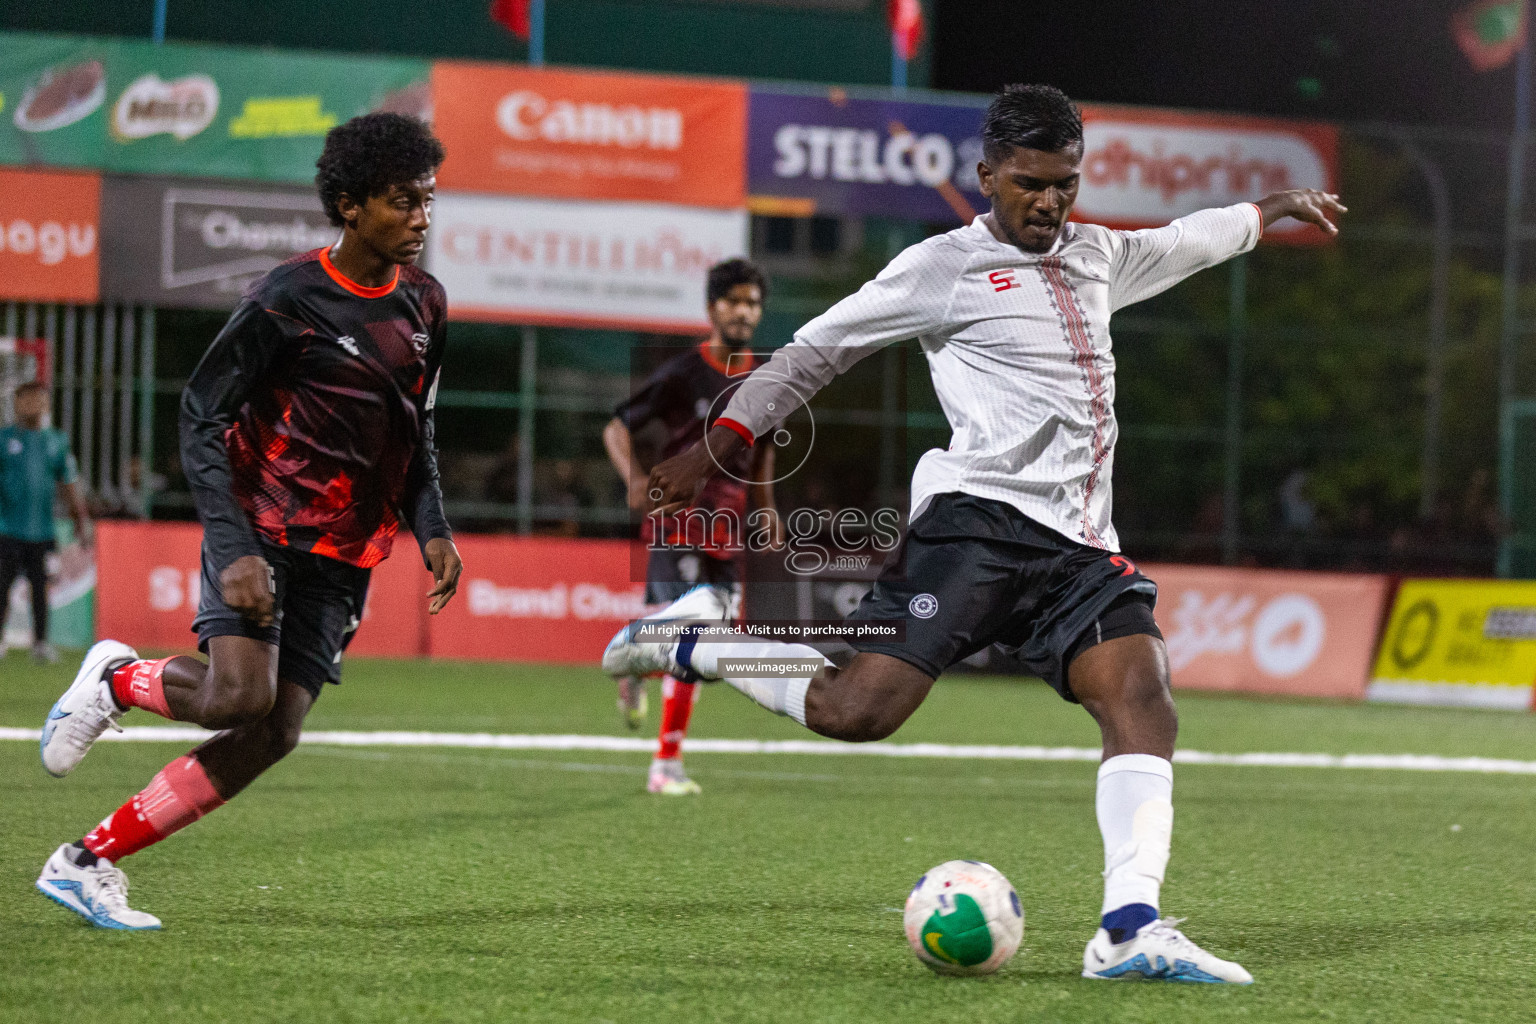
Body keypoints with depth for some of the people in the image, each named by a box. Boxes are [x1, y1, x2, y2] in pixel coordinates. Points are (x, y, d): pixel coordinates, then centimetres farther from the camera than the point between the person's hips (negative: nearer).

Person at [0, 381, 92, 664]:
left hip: (42, 531, 3)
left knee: (41, 587, 3)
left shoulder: (56, 441, 12)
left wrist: (81, 520, 14)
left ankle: (41, 643, 10)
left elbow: (69, 483, 17)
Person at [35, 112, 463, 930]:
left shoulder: (424, 305, 8)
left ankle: (88, 863, 3)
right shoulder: (286, 300, -13)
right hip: (262, 530, -6)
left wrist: (431, 529, 5)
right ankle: (115, 680, 8)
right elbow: (201, 418, -11)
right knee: (238, 696, -26)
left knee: (273, 735, -5)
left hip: (343, 555, 6)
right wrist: (234, 550, -21)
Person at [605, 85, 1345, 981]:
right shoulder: (946, 267, 3)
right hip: (980, 520, -6)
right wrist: (720, 443, 0)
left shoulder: (1095, 257, 23)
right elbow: (818, 348, 7)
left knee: (1145, 705, -17)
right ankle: (695, 646, 3)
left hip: (1081, 546, 6)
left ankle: (1131, 929, -24)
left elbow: (1181, 243, 45)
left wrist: (1270, 210, 57)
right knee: (855, 711, -20)